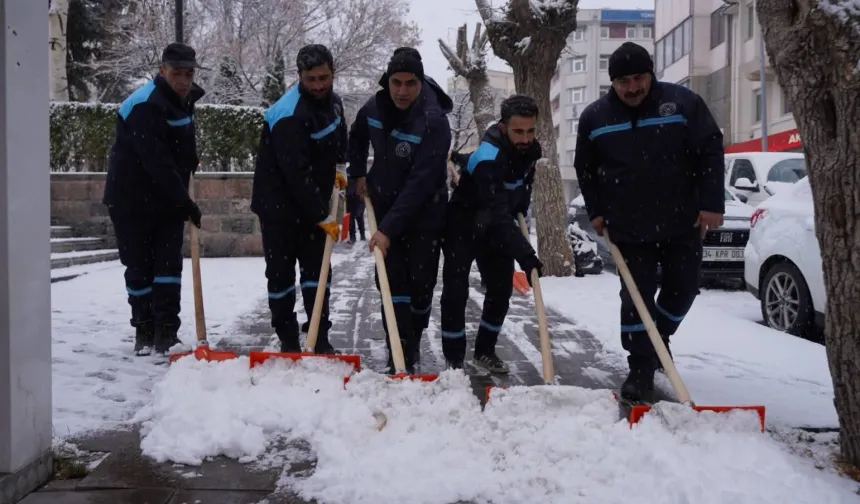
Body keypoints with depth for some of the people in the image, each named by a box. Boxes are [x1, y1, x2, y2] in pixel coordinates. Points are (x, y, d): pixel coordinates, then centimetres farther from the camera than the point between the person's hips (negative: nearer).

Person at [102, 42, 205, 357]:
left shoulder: (184, 99, 7)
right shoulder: (145, 105, -21)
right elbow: (156, 161, -27)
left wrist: (190, 159, 11)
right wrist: (184, 202, -25)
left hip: (168, 198, 7)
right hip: (132, 199, -7)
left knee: (170, 262, -1)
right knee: (139, 266, 2)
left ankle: (166, 331, 1)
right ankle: (144, 331, 14)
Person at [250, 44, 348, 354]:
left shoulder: (332, 101, 1)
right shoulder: (289, 116, -26)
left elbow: (338, 136, 24)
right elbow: (297, 174, -29)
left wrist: (337, 167, 8)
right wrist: (323, 217, -24)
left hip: (313, 202, 7)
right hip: (279, 203, -7)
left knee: (317, 268, 5)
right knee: (281, 273, 1)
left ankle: (321, 340, 11)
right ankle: (288, 342, 12)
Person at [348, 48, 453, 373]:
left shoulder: (434, 122, -25)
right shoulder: (374, 107, -7)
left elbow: (420, 184, -29)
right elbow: (357, 136, 19)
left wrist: (389, 229, -31)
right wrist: (358, 174, 8)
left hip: (424, 215, -4)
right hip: (384, 208, 4)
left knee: (421, 284, 4)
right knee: (392, 283, -3)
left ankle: (411, 349, 26)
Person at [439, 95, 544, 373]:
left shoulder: (529, 148, -9)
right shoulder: (488, 159, -36)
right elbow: (497, 215, -43)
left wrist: (520, 210, 6)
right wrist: (525, 253, -48)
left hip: (497, 229, 7)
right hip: (463, 229, -7)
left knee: (501, 290, 8)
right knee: (456, 292, -11)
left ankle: (485, 351, 22)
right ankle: (454, 360, 0)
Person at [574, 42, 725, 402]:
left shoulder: (683, 102, -7)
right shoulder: (594, 116, -1)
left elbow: (711, 151, -6)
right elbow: (585, 169, 11)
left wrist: (712, 204, -12)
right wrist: (596, 211, 6)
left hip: (682, 223, 0)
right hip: (629, 227, 0)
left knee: (682, 290, 9)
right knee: (636, 297, 0)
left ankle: (660, 337, 37)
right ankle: (641, 369, 10)